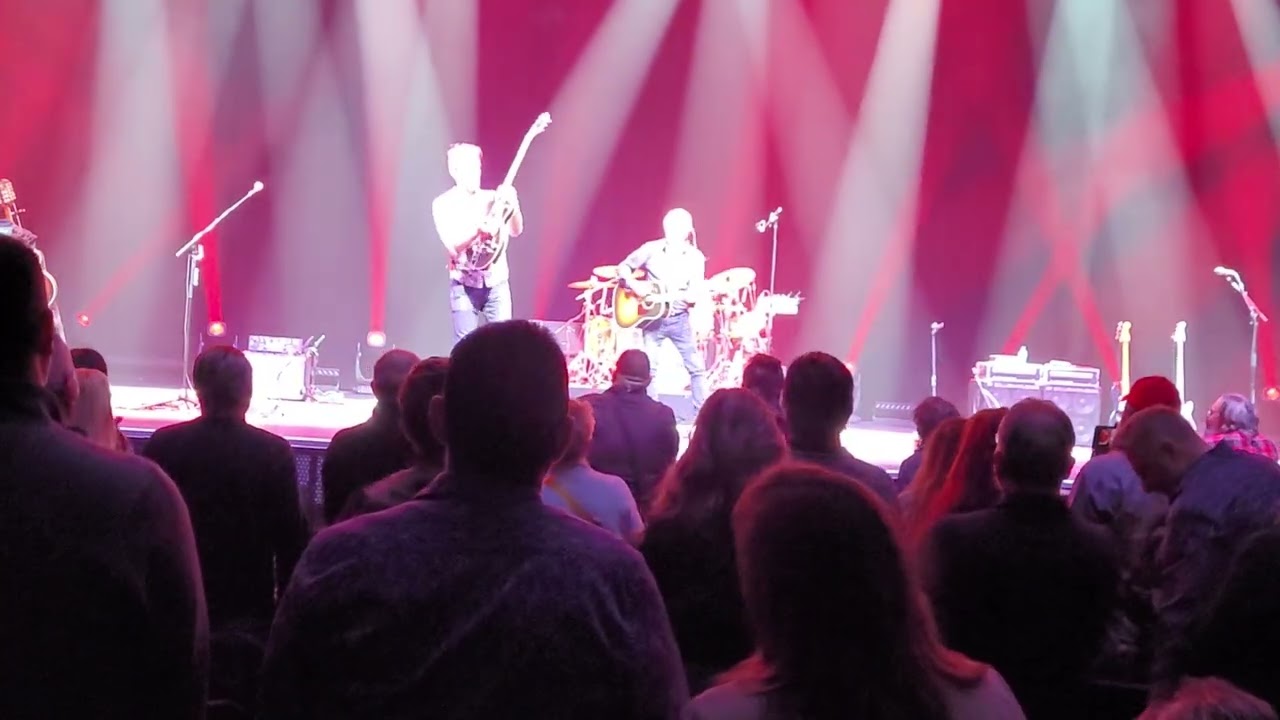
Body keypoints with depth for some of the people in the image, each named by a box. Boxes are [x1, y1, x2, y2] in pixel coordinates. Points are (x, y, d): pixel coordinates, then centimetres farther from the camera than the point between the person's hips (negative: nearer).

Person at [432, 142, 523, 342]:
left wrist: (513, 204, -19)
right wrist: (479, 228, -28)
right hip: (464, 284, -3)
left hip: (497, 282, 3)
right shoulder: (443, 204, -2)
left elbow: (516, 230, -2)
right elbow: (452, 245, -13)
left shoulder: (493, 198, 8)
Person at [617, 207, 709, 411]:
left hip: (679, 319, 1)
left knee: (696, 367, 0)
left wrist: (678, 294, -24)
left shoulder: (695, 257, -3)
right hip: (653, 316, -1)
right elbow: (623, 267, 3)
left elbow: (698, 294, -6)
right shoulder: (651, 249, -5)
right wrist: (634, 285, -15)